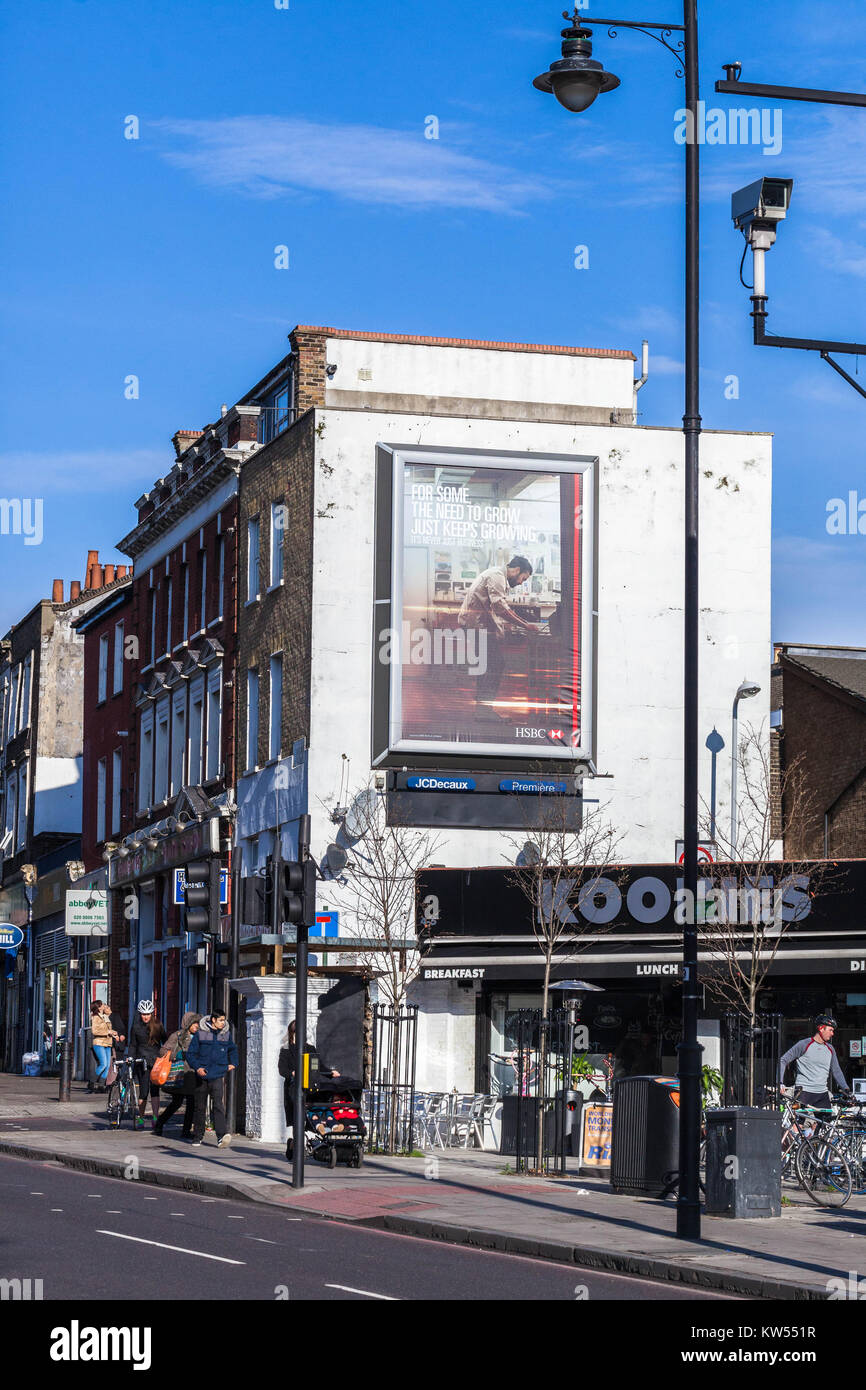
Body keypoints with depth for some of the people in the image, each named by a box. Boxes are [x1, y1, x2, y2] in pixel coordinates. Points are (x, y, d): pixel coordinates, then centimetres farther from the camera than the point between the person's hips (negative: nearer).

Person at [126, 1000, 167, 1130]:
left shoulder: (157, 1025, 6)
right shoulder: (136, 1026, 4)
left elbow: (165, 1041, 13)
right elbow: (133, 1045, 8)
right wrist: (130, 1057, -4)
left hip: (156, 1060, 1)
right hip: (142, 1060, -1)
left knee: (154, 1089, -8)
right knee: (143, 1090, -4)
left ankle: (155, 1118, -11)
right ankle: (140, 1118, 8)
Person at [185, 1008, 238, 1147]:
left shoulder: (226, 1034, 7)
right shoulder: (200, 1034, -3)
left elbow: (232, 1050, 28)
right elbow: (190, 1053, 0)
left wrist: (233, 1063, 15)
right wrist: (197, 1067, -14)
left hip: (217, 1075, 0)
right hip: (202, 1076, 0)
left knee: (218, 1105, -16)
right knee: (200, 1107, 10)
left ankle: (222, 1136, -25)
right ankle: (198, 1135, 25)